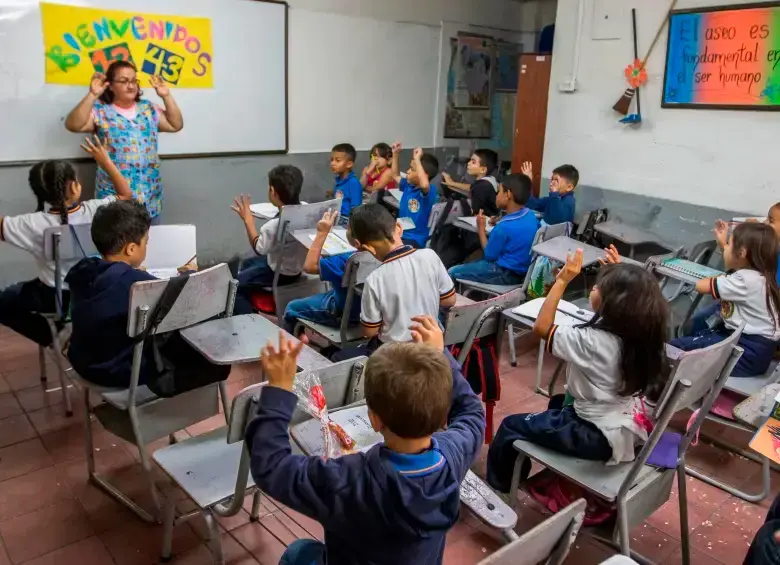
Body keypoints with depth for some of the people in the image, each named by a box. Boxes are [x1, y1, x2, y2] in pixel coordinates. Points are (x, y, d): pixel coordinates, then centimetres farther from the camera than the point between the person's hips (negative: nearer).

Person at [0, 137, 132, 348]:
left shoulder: (35, 224, -27)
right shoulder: (95, 210, -20)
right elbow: (126, 194, -3)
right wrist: (105, 161, -2)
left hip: (56, 298, -4)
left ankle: (50, 337, 9)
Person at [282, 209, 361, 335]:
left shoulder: (347, 260, -35)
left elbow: (309, 266, -27)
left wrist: (322, 233, -27)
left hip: (343, 313, -7)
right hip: (365, 308, 7)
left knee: (291, 308, 15)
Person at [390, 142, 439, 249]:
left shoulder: (429, 190, -16)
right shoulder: (408, 185, 8)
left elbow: (424, 184, -42)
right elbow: (396, 176, 28)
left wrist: (417, 159, -35)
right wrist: (396, 154, 18)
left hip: (416, 240, -8)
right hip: (401, 234, 8)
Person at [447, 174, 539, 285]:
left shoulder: (503, 227, -27)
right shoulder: (531, 215, -4)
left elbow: (489, 255, -13)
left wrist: (481, 228, -5)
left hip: (506, 275, -9)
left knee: (453, 272, 0)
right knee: (471, 262, 30)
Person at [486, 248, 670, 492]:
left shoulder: (592, 341, -29)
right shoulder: (639, 334, -7)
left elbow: (541, 327, -19)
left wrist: (562, 280, -22)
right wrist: (617, 275, 6)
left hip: (601, 437, -8)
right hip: (631, 428, 8)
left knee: (511, 427, 6)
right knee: (559, 403, 35)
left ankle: (498, 488, 25)